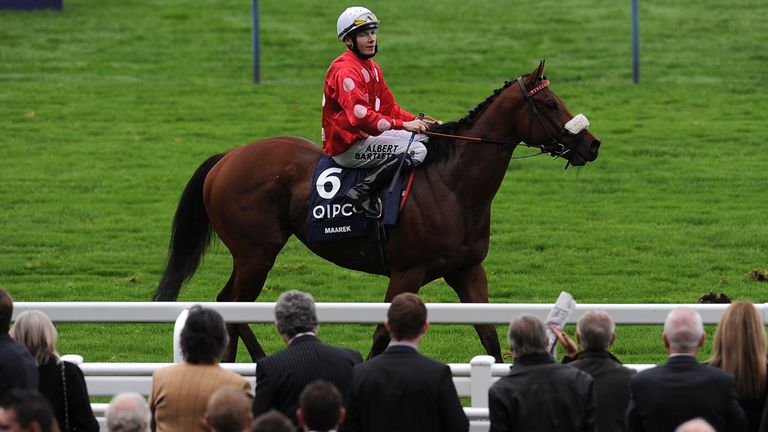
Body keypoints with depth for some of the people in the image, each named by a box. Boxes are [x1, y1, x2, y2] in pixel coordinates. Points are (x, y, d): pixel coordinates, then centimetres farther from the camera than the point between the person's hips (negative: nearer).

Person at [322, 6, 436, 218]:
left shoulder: (372, 68, 14)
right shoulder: (345, 71, -19)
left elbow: (389, 107, 16)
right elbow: (361, 115, -30)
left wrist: (418, 121, 0)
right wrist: (402, 125, -30)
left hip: (365, 136, 10)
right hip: (347, 147, -10)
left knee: (425, 137, 10)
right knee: (416, 151, -22)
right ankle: (362, 192, -23)